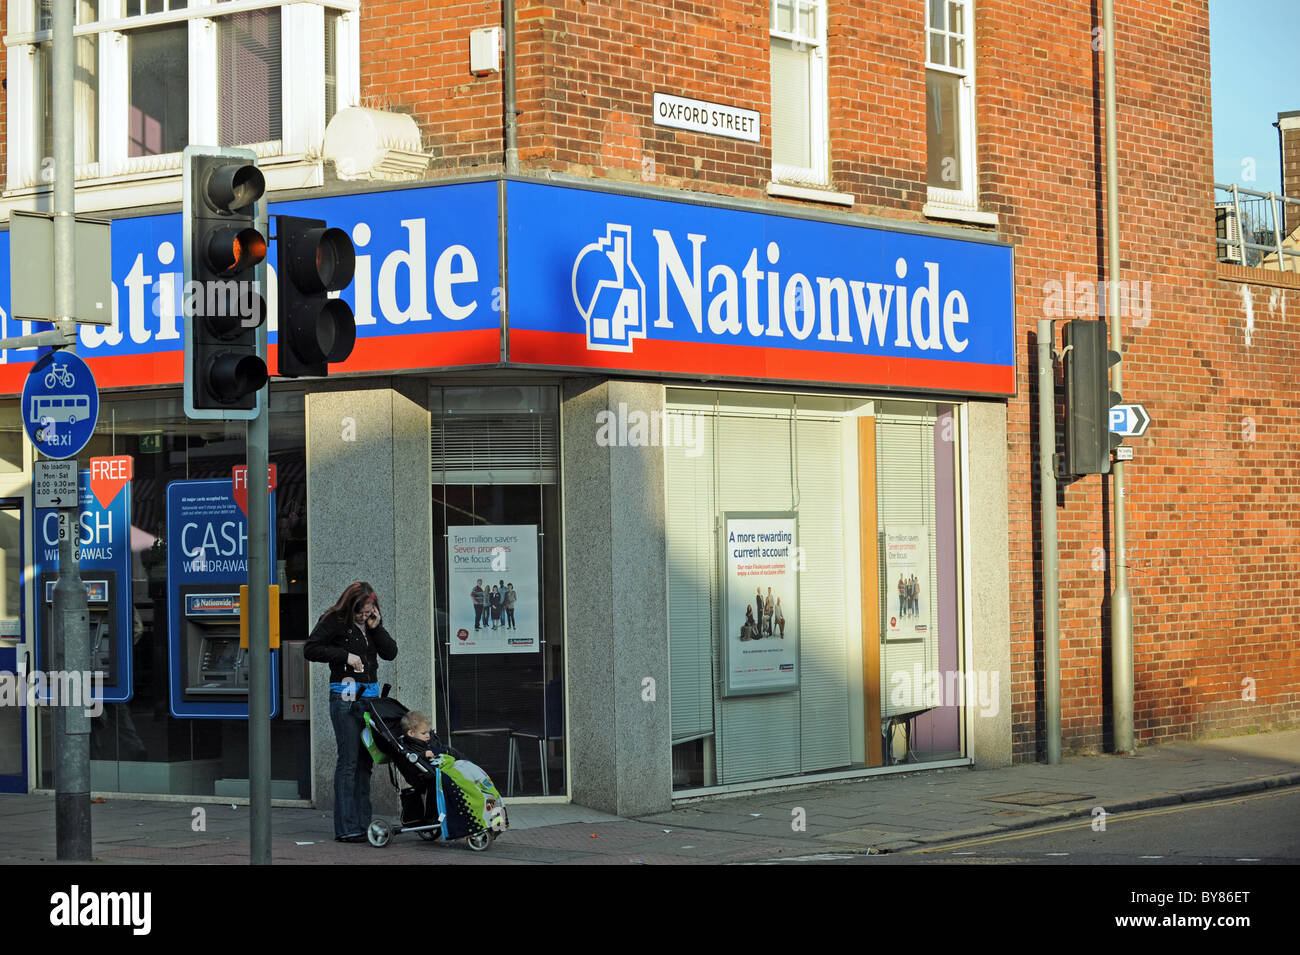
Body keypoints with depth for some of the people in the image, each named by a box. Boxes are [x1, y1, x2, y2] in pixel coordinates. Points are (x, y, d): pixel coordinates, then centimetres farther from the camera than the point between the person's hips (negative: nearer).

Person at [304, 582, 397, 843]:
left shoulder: (371, 623, 14)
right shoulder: (334, 621, -4)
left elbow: (391, 652, 9)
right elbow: (311, 649, -9)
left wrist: (376, 627, -4)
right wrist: (344, 656, -14)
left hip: (370, 694, 7)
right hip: (346, 696, -6)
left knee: (365, 760, 7)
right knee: (349, 760, -9)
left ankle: (362, 824, 12)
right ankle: (346, 828, -8)